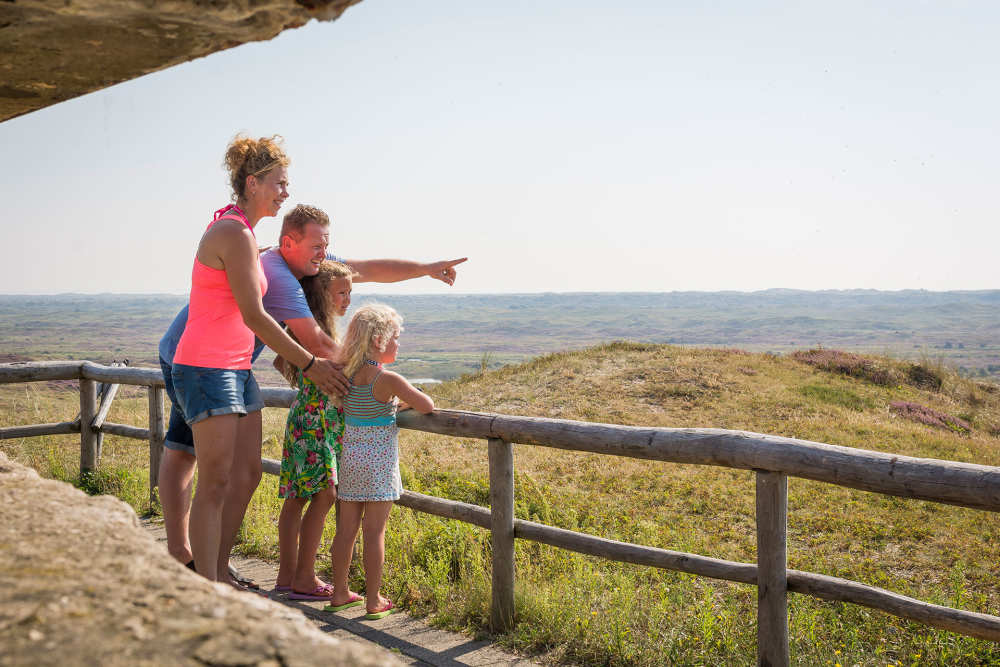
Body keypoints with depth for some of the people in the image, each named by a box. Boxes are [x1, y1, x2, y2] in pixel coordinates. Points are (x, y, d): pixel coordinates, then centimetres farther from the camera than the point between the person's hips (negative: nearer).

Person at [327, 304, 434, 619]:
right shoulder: (388, 379, -15)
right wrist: (406, 402, 6)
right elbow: (427, 406, -14)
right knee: (374, 532, 0)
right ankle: (373, 601, 7)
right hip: (379, 462, -6)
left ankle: (340, 593, 21)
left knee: (346, 527, 12)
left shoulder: (347, 374, 3)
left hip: (350, 458, 6)